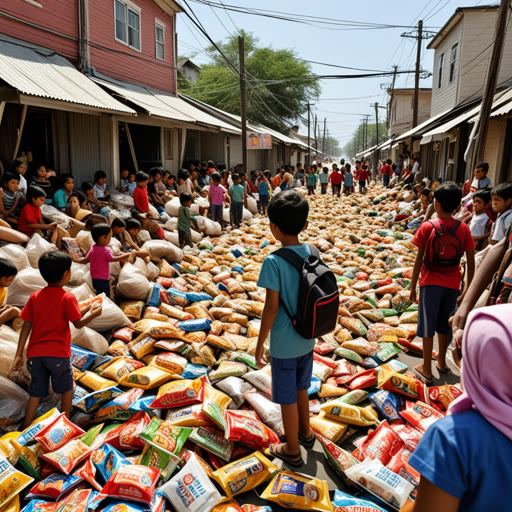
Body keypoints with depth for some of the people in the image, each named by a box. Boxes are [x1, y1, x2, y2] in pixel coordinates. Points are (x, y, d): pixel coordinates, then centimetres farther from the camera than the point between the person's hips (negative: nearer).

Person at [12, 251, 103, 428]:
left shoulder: (35, 297, 1)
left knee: (36, 393, 14)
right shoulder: (68, 298, -11)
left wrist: (19, 354, 4)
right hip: (59, 353, -4)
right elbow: (78, 324, -6)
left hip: (35, 353, 4)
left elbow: (26, 326, 1)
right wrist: (94, 313, 10)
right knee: (67, 388, 17)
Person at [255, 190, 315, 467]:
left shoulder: (273, 261, -23)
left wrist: (260, 344, -9)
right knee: (300, 387, 27)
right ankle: (305, 432, 48)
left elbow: (271, 306, -21)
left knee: (287, 398, 13)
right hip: (307, 339, 6)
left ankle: (292, 450, 31)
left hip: (283, 345, -6)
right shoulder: (312, 254, -5)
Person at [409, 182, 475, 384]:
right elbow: (471, 261, 0)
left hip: (430, 283, -3)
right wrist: (469, 288, 11)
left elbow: (419, 259, -10)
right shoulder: (464, 228, -4)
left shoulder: (427, 227, -11)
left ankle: (426, 369, 13)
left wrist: (413, 286, -2)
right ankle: (441, 360, 36)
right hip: (453, 284, 3)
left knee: (427, 325, 7)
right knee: (443, 322, 21)